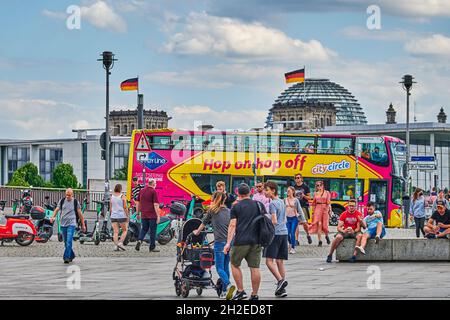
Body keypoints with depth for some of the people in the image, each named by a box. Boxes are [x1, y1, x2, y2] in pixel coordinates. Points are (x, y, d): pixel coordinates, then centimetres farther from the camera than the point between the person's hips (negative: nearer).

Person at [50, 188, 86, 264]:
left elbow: (80, 214, 5)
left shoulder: (75, 202, 1)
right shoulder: (62, 201, 8)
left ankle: (66, 257, -19)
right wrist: (53, 217, -14)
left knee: (69, 241, -16)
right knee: (66, 242, 11)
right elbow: (57, 209, 6)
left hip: (71, 224, -4)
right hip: (63, 224, 4)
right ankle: (71, 256, 27)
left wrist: (83, 225, 7)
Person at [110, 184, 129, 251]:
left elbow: (110, 207, 12)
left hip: (113, 216, 4)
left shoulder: (112, 196, 7)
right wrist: (127, 216, -1)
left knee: (116, 232, 4)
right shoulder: (122, 196, -6)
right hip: (121, 216, -4)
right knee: (125, 230, 9)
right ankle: (120, 242, -6)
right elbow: (125, 207, -7)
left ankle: (116, 245, -2)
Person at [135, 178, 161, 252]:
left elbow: (138, 203, 15)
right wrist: (158, 215, -12)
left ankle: (139, 240, -9)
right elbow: (155, 204, -14)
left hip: (143, 215, 5)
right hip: (152, 215, -5)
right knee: (152, 230, 4)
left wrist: (138, 213, 24)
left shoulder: (142, 191, 10)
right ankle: (152, 247, 8)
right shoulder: (153, 191, -9)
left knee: (144, 229, 15)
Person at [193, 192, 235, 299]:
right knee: (226, 267, 13)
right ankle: (224, 291, 14)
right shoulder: (229, 211, 12)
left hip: (220, 242, -4)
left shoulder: (212, 211, 3)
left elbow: (203, 223, 16)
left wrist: (197, 232, 34)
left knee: (220, 268, -4)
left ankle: (228, 285, -28)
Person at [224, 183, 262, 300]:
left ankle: (241, 291, 5)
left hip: (241, 241, -3)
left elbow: (232, 225, -6)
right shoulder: (259, 205, 10)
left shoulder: (236, 207, 1)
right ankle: (255, 295, 4)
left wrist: (228, 242, -8)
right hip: (256, 241, 3)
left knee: (235, 264, 12)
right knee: (255, 268, 3)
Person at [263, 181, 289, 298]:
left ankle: (280, 280, -23)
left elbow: (274, 221, -16)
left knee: (269, 260, -9)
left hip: (275, 233, -8)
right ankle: (282, 289, 5)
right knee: (280, 261, 8)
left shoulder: (272, 204, -10)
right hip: (284, 232, 8)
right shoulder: (282, 202, 16)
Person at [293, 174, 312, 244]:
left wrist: (304, 196, -17)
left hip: (304, 206, -3)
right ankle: (296, 240, -1)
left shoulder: (305, 186, 1)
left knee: (304, 223, -7)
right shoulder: (294, 187, 11)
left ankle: (308, 235, 21)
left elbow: (309, 197, 2)